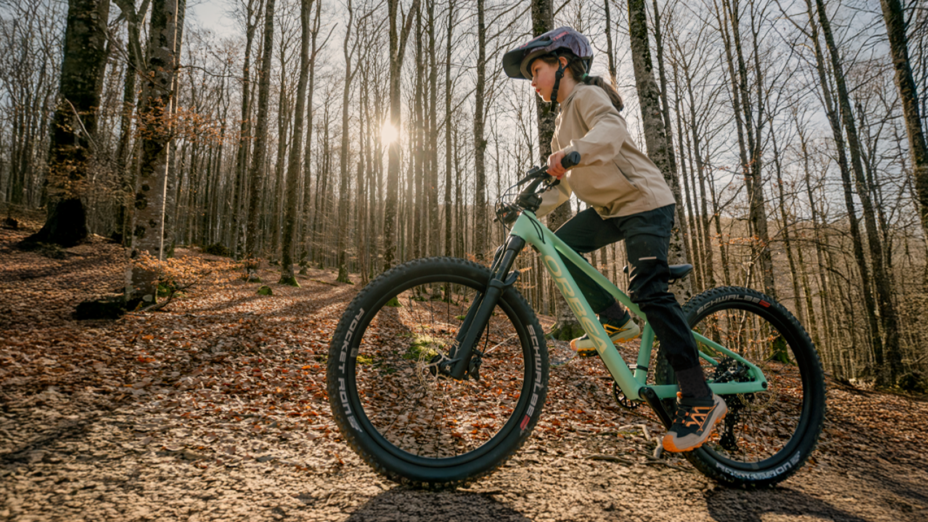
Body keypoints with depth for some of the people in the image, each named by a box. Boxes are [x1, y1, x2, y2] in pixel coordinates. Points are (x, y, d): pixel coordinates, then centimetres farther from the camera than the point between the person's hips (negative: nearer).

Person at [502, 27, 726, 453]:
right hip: (609, 206, 9)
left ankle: (700, 400, -11)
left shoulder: (588, 95, -8)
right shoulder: (564, 119, 20)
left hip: (644, 201, -9)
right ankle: (616, 321, 6)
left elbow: (610, 130, -31)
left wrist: (573, 152, -50)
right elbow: (564, 182, 17)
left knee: (648, 291, -19)